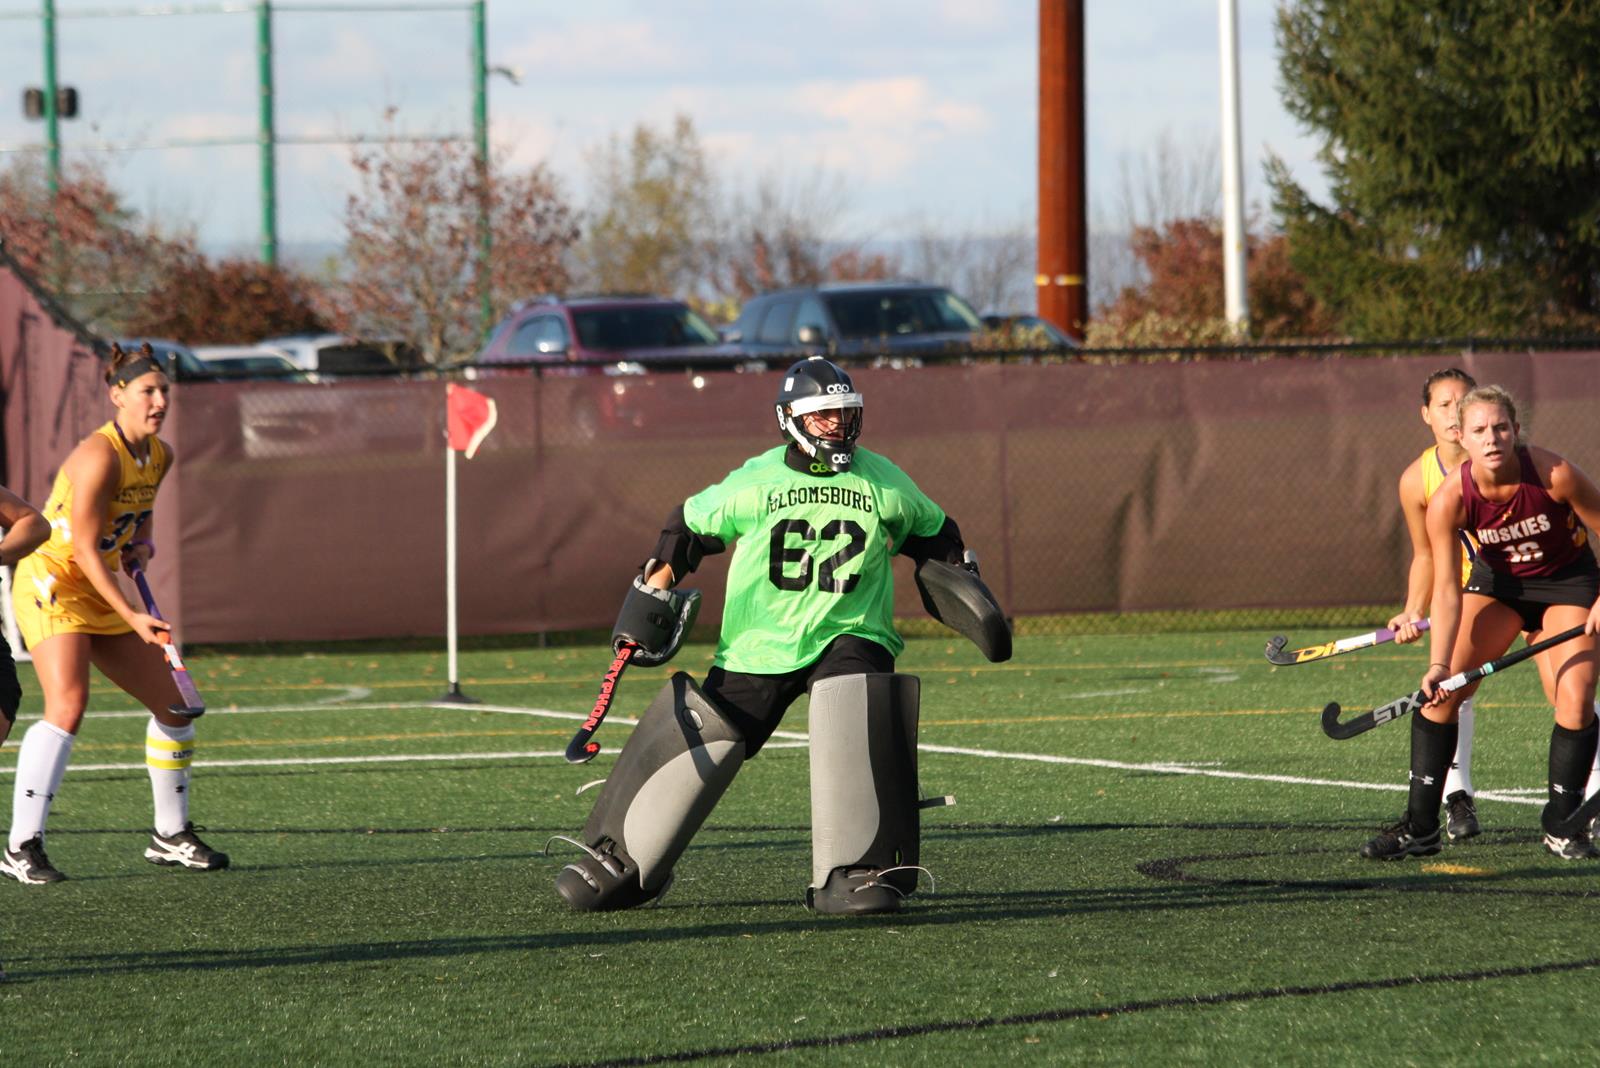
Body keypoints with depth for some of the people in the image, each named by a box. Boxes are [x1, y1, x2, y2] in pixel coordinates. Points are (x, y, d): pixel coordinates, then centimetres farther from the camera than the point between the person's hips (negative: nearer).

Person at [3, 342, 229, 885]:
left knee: (174, 703, 9)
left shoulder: (160, 456, 4)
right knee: (67, 705, -27)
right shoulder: (99, 456, -22)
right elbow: (84, 550, -23)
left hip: (99, 593, 9)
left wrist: (142, 542, 5)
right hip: (50, 581, -9)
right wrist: (132, 617, -27)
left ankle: (171, 836, 23)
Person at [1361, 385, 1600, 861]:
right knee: (1440, 692, -12)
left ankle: (1561, 826, 2)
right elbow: (1447, 590, -21)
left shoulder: (1553, 475, -29)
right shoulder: (1449, 501, -24)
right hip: (1497, 581, 2)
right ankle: (1419, 826, -4)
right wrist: (1439, 664, -32)